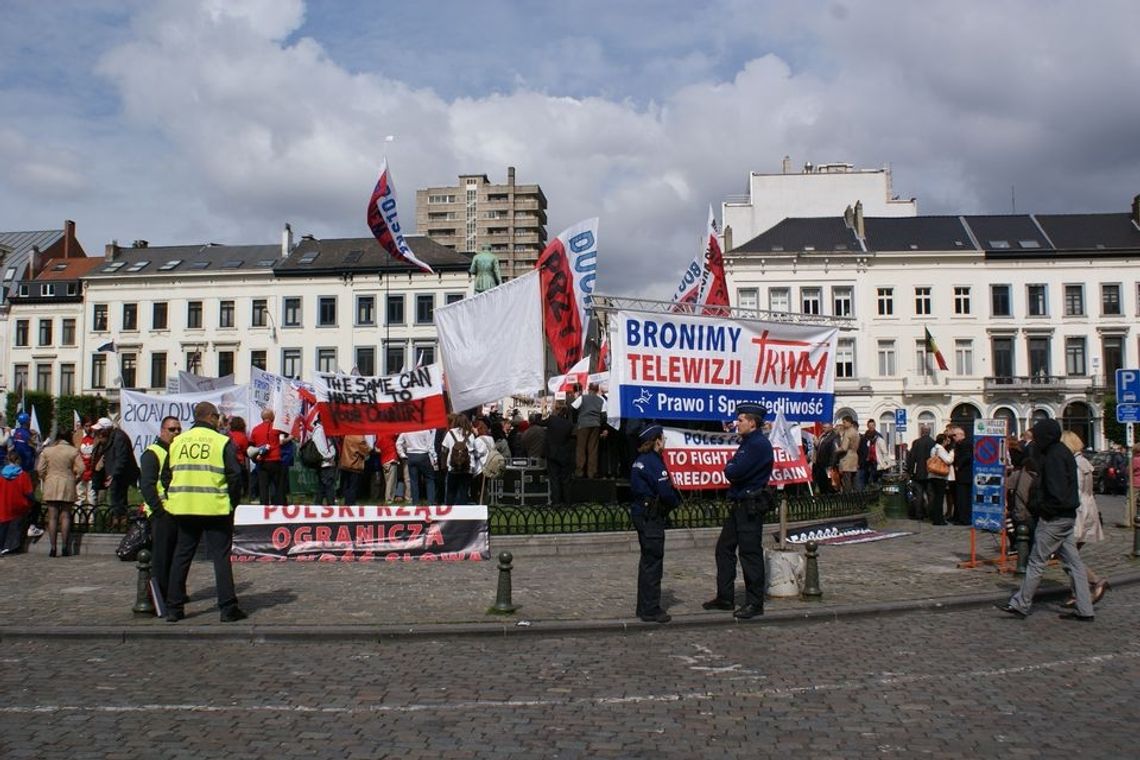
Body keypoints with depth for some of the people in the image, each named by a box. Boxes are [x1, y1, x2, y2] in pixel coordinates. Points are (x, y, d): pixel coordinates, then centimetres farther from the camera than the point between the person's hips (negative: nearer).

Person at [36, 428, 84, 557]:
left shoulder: (46, 450, 2)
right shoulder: (73, 451, -3)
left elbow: (40, 469, 0)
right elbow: (81, 469, -9)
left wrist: (45, 479, 15)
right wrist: (74, 479, 7)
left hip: (51, 485, 1)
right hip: (67, 486, -1)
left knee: (52, 516, 4)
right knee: (65, 516, 5)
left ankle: (53, 547, 1)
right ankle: (65, 547, 1)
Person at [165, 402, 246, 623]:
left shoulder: (177, 442, 9)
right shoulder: (223, 442, -5)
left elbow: (167, 476, 12)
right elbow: (235, 475, -8)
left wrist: (171, 501, 19)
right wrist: (233, 503, 3)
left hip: (183, 508, 4)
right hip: (215, 508, -4)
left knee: (181, 556, 13)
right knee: (221, 556, 1)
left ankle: (173, 608, 15)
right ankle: (228, 608, 1)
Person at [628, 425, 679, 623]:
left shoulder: (640, 460, 12)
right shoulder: (653, 461, -17)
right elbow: (665, 491, -22)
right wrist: (674, 501, -1)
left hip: (640, 512, 10)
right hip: (651, 516, -10)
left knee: (647, 560, 17)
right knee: (653, 562, -4)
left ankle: (644, 607, 25)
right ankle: (651, 610, 0)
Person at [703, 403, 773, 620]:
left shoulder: (759, 445, -17)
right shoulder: (747, 443, 16)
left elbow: (733, 472, -22)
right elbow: (732, 471, 19)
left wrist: (729, 466, -3)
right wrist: (733, 468, 0)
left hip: (751, 506, -10)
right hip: (739, 504, 10)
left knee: (750, 553, -2)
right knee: (724, 548, 13)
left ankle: (755, 603, 8)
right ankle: (724, 597, 21)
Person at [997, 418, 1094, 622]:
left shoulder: (1054, 456, -17)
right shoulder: (1062, 452, 13)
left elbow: (1056, 492, -24)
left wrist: (1037, 506, -12)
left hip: (1054, 518, -10)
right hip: (1066, 516, 10)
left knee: (1037, 561, -2)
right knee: (1073, 562, 10)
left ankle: (1020, 605, 6)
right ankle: (1084, 610, 13)